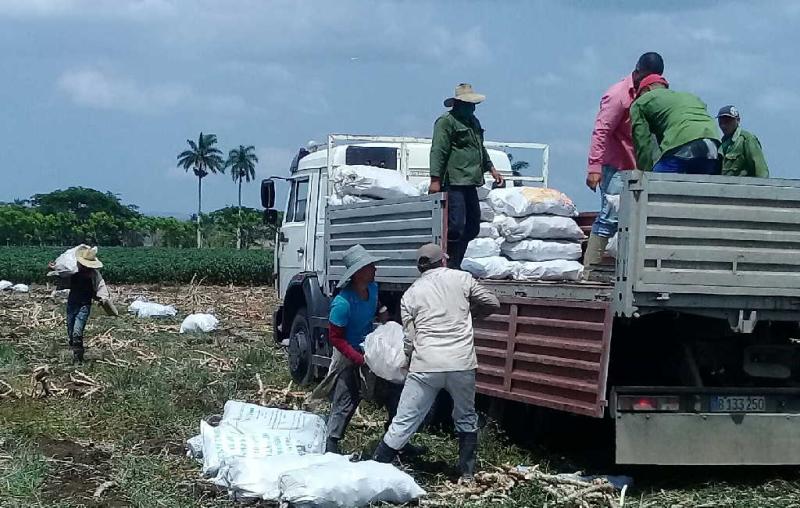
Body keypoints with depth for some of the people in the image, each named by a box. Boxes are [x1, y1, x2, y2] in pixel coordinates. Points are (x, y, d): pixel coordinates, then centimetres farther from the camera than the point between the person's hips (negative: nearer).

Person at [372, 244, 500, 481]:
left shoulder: (410, 294, 12)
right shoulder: (461, 278, 10)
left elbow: (410, 340, 8)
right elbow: (492, 303, 14)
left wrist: (410, 362, 24)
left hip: (425, 366, 0)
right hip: (462, 364, 0)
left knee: (403, 424, 3)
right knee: (466, 420, 21)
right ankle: (468, 472, 28)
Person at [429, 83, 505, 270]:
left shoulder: (473, 122, 21)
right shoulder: (446, 122, -7)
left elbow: (480, 149, 34)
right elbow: (438, 151, -14)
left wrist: (491, 169, 28)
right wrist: (435, 180, -21)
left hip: (470, 183, 10)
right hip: (453, 183, -10)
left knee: (472, 227, 11)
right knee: (455, 226, -14)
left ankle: (455, 265, 18)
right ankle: (447, 266, -6)